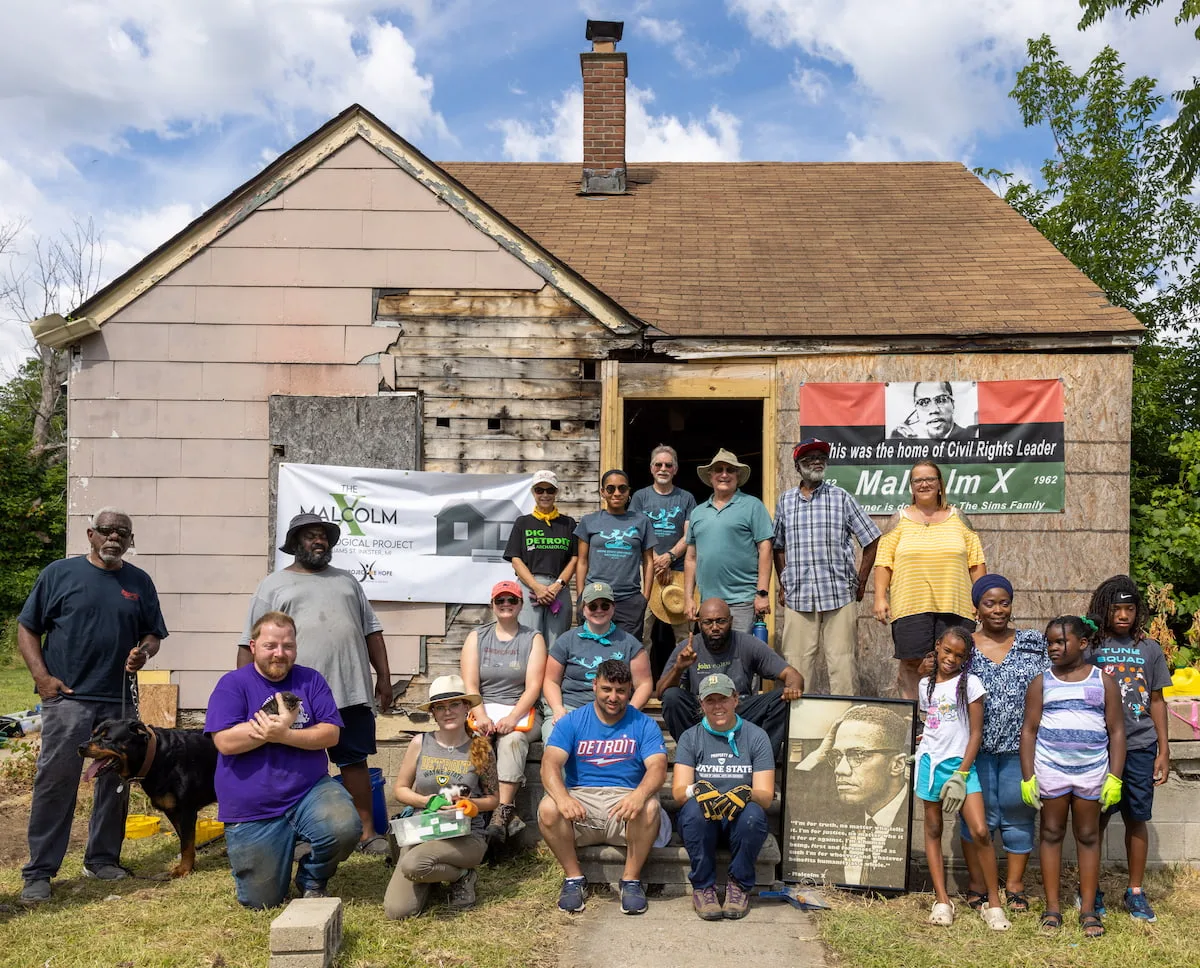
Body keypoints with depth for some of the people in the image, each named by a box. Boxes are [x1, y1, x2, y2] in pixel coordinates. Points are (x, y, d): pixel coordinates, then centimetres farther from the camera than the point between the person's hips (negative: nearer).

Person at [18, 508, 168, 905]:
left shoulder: (140, 582, 10)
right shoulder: (59, 573, 2)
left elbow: (154, 633, 15)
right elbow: (27, 627, 3)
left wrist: (143, 652, -8)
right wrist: (42, 677, -7)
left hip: (120, 701, 4)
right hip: (66, 697, -3)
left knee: (116, 783, 10)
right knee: (54, 782, -4)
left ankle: (103, 859, 24)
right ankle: (39, 872, 5)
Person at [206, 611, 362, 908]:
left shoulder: (311, 680, 3)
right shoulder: (232, 684, -4)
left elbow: (330, 734, -7)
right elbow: (225, 741, -17)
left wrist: (284, 734, -21)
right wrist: (280, 722, -16)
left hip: (310, 792, 2)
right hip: (252, 811, -1)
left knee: (345, 828, -28)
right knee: (261, 901, 1)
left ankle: (312, 879, 6)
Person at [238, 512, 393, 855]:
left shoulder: (346, 580, 16)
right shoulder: (273, 585, 5)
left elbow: (371, 631, 16)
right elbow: (251, 644, 2)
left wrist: (384, 677, 9)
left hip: (351, 691, 3)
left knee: (355, 761, 8)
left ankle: (367, 832, 16)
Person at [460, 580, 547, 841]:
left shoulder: (533, 639, 9)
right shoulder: (476, 637, 14)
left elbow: (533, 687, -2)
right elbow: (470, 686, 3)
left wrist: (512, 717, -18)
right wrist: (482, 717, -15)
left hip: (521, 712, -1)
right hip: (483, 710, 1)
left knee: (512, 739, -34)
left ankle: (501, 812, -39)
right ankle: (509, 813, -32)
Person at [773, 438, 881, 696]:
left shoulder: (841, 497, 6)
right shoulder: (786, 501, 12)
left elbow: (871, 540, 8)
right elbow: (778, 546, 21)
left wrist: (860, 583, 5)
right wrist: (783, 585, 13)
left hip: (840, 596, -1)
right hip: (798, 597, 2)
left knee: (841, 663, -2)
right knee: (797, 664, 0)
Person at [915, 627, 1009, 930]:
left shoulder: (969, 683, -4)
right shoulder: (925, 685, 9)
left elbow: (976, 733, -6)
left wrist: (961, 774, -11)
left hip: (960, 764, -4)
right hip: (929, 762, 4)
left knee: (980, 831, -13)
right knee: (933, 830, 6)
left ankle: (993, 903, -1)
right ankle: (941, 901, 12)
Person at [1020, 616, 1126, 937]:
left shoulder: (1103, 681, 2)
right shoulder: (1041, 683, 3)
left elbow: (1116, 731, 2)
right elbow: (1029, 730, 2)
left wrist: (1115, 777, -4)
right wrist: (1028, 777, -4)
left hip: (1092, 770, 0)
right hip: (1050, 769, 0)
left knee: (1088, 836, 8)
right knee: (1052, 833, 6)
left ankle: (1088, 910, 17)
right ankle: (1052, 908, 14)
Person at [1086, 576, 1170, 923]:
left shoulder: (1149, 649, 7)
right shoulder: (1090, 647, 0)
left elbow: (1157, 701, 10)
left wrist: (1164, 750, 7)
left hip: (1140, 747, 2)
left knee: (1137, 819, 8)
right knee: (1097, 819, 5)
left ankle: (1135, 892, 23)